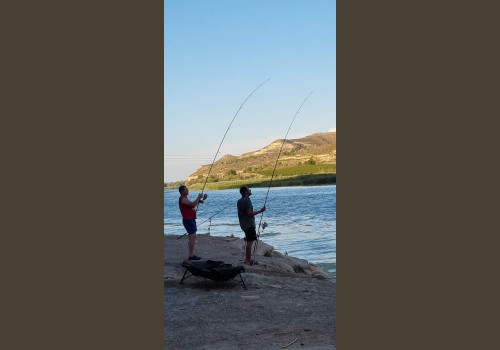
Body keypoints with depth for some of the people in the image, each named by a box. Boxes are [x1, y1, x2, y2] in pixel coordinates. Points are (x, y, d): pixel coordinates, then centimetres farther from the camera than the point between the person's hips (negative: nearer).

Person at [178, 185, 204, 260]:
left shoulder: (184, 198, 17)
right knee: (193, 237, -12)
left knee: (192, 237, 12)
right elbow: (193, 205, -24)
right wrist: (199, 197, -12)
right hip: (188, 220, -11)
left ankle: (191, 255, 16)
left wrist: (198, 201, 10)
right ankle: (191, 255, -10)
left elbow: (192, 206, 25)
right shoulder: (182, 198, -15)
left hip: (191, 220, 11)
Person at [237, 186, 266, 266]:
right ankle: (248, 261, -5)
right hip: (249, 224, -10)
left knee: (249, 241, 17)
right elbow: (250, 213, -22)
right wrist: (260, 211, -15)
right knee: (250, 242, -6)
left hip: (243, 224, 10)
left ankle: (247, 259, 21)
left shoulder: (239, 201, 12)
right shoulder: (247, 200, -16)